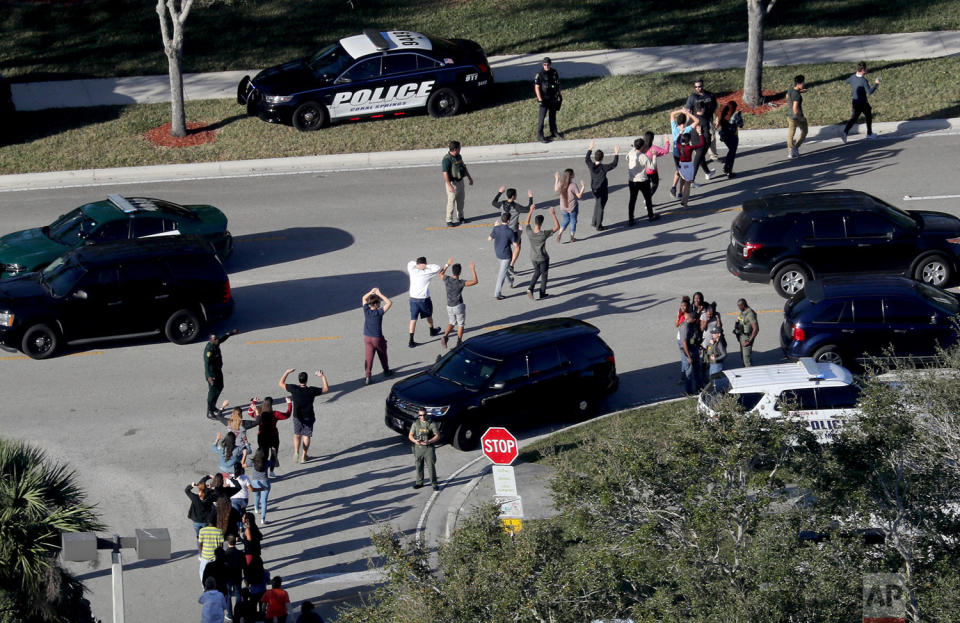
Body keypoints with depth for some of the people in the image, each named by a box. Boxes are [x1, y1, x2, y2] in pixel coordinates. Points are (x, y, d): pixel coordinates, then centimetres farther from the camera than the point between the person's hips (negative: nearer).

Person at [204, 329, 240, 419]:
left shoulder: (216, 344, -2)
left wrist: (232, 333, 34)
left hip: (218, 370, 10)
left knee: (219, 388, 22)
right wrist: (209, 376, -43)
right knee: (213, 391, -3)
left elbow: (223, 338, 21)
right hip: (212, 373, -10)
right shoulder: (208, 349, -29)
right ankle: (209, 412, 7)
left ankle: (213, 407, 38)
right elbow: (206, 363, -35)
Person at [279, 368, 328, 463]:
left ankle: (296, 452, 0)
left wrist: (287, 372, 1)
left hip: (297, 417, 1)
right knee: (306, 436, 16)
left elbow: (281, 383, -7)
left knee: (297, 434, 20)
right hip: (309, 417, -1)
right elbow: (326, 389, -8)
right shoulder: (312, 390, -22)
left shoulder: (294, 389, -22)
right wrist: (322, 376, -2)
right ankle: (303, 456, 21)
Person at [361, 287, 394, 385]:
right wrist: (379, 294, -16)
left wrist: (371, 292, -2)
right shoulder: (379, 312, -20)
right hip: (378, 338, -3)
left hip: (367, 338, 3)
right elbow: (389, 303, -18)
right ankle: (386, 372, 36)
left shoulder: (366, 310, -8)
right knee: (383, 356, 19)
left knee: (368, 358, 3)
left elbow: (364, 298, 10)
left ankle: (367, 376, -5)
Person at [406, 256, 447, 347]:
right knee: (429, 315, 24)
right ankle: (432, 331, 49)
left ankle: (411, 341, -4)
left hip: (413, 298, 2)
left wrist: (417, 264, 0)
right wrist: (427, 266, -11)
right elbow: (437, 268, -11)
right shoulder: (426, 273, -14)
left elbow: (410, 263, 14)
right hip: (424, 299, -2)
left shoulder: (412, 271, -5)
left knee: (413, 319, 3)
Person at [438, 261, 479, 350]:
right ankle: (459, 343, 17)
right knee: (460, 325, 13)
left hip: (449, 306, 5)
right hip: (459, 306, -5)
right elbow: (475, 281, -24)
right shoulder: (460, 283, -23)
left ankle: (445, 336, -3)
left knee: (451, 323, 22)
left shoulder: (447, 279, -10)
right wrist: (473, 269, -16)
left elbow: (441, 274, 15)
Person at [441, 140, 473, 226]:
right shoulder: (447, 159, -21)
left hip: (460, 181, 8)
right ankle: (449, 221, -4)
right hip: (452, 183, -8)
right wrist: (449, 186, -30)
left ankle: (460, 217, 32)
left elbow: (464, 167, 21)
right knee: (451, 201, -7)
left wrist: (469, 177, 25)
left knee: (460, 200, 17)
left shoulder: (458, 156, 7)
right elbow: (445, 173, -25)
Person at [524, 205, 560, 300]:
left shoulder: (529, 233, -22)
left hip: (533, 258, 4)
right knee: (544, 275, 19)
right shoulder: (544, 234, -31)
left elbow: (526, 223, 2)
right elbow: (557, 227, -21)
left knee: (537, 273, 28)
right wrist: (553, 214, -19)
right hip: (543, 259, -4)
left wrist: (531, 211, 8)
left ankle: (530, 289, 11)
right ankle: (542, 294, 32)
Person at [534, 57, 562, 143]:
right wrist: (540, 99, -20)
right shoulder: (540, 74, -15)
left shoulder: (554, 73, 1)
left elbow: (558, 84, 13)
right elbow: (537, 87, -15)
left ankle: (554, 132, 30)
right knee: (542, 117, -5)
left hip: (553, 98, 5)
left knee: (553, 115, 17)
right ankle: (540, 135, -2)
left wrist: (560, 95, 14)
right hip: (544, 99, -5)